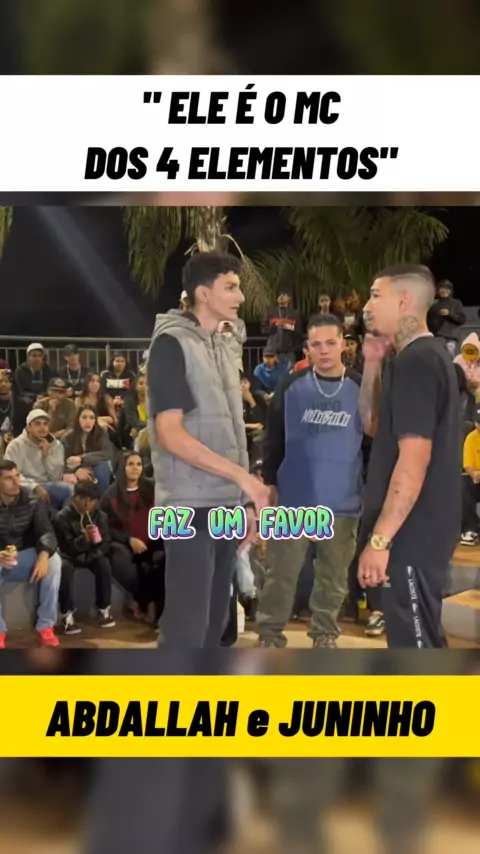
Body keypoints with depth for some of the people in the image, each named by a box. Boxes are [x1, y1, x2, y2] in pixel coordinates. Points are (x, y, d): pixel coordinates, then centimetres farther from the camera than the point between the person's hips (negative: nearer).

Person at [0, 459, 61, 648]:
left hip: (26, 557, 2)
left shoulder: (32, 503, -2)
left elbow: (46, 531, -13)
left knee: (54, 561, -29)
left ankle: (46, 626, -21)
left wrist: (43, 555, -37)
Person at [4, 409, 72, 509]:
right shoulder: (16, 445, 1)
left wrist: (48, 454, -9)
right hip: (26, 490, -4)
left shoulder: (56, 445, 11)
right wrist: (35, 487, -24)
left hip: (50, 490, 4)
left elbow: (56, 478, 2)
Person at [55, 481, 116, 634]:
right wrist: (85, 538, -40)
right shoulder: (62, 517, -18)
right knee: (65, 567, -35)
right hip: (70, 555, -3)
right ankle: (67, 614, -27)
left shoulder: (100, 516, -7)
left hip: (91, 555, 3)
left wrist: (94, 553, -26)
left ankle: (104, 609, -10)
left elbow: (106, 544, -6)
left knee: (104, 563, -27)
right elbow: (66, 547, -24)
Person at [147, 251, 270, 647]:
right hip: (191, 507, -8)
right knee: (186, 627, -7)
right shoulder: (172, 344, -9)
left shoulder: (220, 346, 14)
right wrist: (242, 476, -19)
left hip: (226, 506, 8)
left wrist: (244, 502, 13)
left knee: (214, 623, 13)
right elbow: (171, 434, -17)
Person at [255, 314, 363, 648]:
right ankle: (270, 634, 16)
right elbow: (274, 440, 5)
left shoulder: (360, 389, 1)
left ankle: (325, 633, 27)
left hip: (343, 502, 1)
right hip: (293, 500, -1)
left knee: (334, 576, 12)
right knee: (281, 573, 4)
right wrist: (270, 483, -1)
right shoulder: (291, 387, 1)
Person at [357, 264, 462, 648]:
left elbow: (414, 460, -24)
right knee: (417, 638, 19)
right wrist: (373, 365, 8)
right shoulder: (425, 356, 13)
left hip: (410, 533, -10)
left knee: (415, 641, -3)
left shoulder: (415, 361, -18)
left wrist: (380, 539, -23)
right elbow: (375, 425, 21)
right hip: (416, 529, 10)